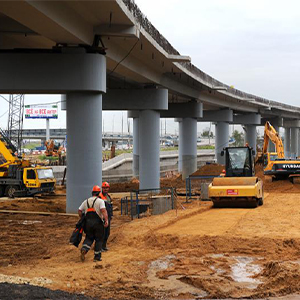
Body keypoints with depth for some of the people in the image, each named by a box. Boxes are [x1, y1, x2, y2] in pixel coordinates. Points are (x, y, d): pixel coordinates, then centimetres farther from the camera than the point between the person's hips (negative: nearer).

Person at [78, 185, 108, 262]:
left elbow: (79, 211, 10)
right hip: (98, 222, -4)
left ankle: (84, 249, -11)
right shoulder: (100, 201, -4)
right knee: (99, 239, 8)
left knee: (89, 238, 16)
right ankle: (97, 256, 9)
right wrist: (106, 220, -26)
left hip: (88, 222, 4)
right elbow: (103, 210, -20)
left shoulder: (86, 201, 12)